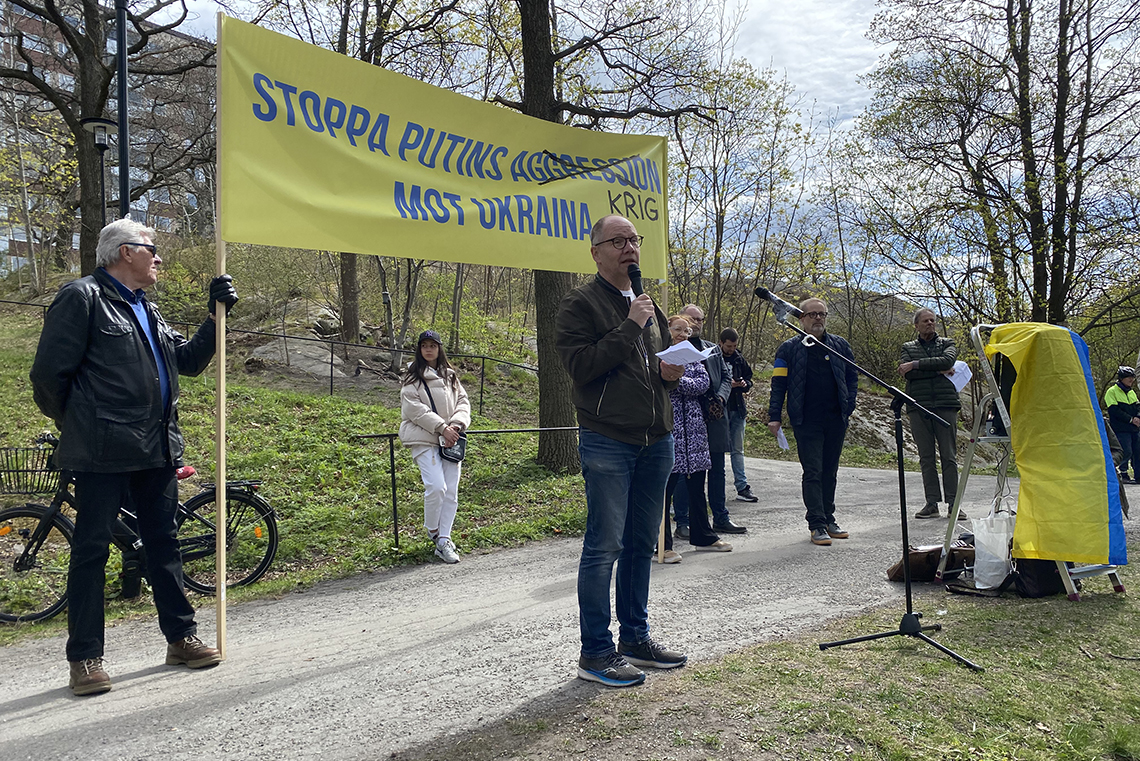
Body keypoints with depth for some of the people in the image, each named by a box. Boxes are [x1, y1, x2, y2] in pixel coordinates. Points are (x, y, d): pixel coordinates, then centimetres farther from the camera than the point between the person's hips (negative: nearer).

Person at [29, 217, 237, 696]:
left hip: (157, 451, 8)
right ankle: (85, 657, 10)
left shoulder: (147, 310, 21)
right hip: (104, 453, -8)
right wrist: (78, 426, 3)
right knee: (92, 549, 0)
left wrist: (217, 314, 8)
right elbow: (49, 374, -9)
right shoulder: (82, 298, -6)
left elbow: (189, 360, 18)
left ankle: (181, 637, 22)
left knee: (163, 542, 12)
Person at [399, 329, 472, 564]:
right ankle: (433, 531, 8)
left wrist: (456, 425, -8)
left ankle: (444, 541, 7)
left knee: (451, 492, 0)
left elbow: (463, 402, 12)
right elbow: (414, 408, -8)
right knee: (436, 487, -17)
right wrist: (442, 427, -14)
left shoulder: (450, 376, 16)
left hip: (450, 440, 5)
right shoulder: (412, 377, 2)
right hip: (424, 440, -5)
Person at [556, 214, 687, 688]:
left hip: (656, 440, 7)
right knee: (605, 546, -4)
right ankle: (595, 653, 6)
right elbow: (580, 366, -17)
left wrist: (671, 373, 4)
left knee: (642, 543, 13)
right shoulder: (580, 304, -4)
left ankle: (635, 638, 26)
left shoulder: (649, 306, 19)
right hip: (607, 441, -7)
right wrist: (629, 326, -16)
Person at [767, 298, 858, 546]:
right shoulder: (789, 348, 1)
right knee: (813, 472, -4)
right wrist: (774, 417, -6)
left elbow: (852, 376, 18)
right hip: (806, 422, -4)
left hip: (836, 421, 4)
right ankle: (817, 525, 0)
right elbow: (778, 384, 0)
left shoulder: (840, 345, 10)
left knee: (830, 472, 12)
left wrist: (849, 405, 6)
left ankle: (829, 520, 23)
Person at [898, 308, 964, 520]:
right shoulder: (907, 348, 15)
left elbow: (948, 361, -8)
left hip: (945, 406, -1)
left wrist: (916, 364, -10)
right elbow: (907, 373, -3)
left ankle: (953, 503, 2)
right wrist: (939, 370, -6)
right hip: (918, 407, 1)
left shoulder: (947, 344, 15)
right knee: (926, 458, 2)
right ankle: (932, 503, 6)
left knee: (949, 457, -1)